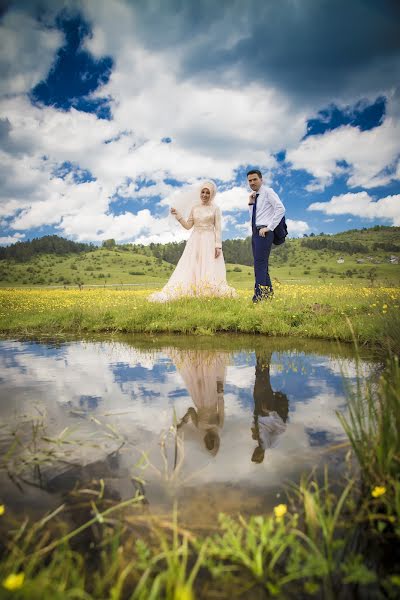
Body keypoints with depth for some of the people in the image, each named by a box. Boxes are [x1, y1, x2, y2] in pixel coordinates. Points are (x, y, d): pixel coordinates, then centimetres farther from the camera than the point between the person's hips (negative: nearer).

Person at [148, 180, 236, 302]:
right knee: (189, 268, -3)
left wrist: (218, 246, -12)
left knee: (210, 270, -9)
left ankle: (210, 295, -2)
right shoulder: (195, 208, 12)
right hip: (195, 241, 3)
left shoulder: (215, 209, 2)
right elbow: (188, 226, 12)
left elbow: (218, 229, -2)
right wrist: (178, 215, -2)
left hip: (209, 242, -3)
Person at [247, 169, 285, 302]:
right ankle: (268, 292, 13)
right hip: (255, 232, 9)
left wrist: (269, 227, -17)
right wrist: (251, 203, 9)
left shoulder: (268, 192, -4)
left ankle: (259, 296, -19)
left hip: (263, 232, -9)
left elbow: (280, 209, -16)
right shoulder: (255, 197, 20)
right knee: (261, 265, 8)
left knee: (260, 264, -16)